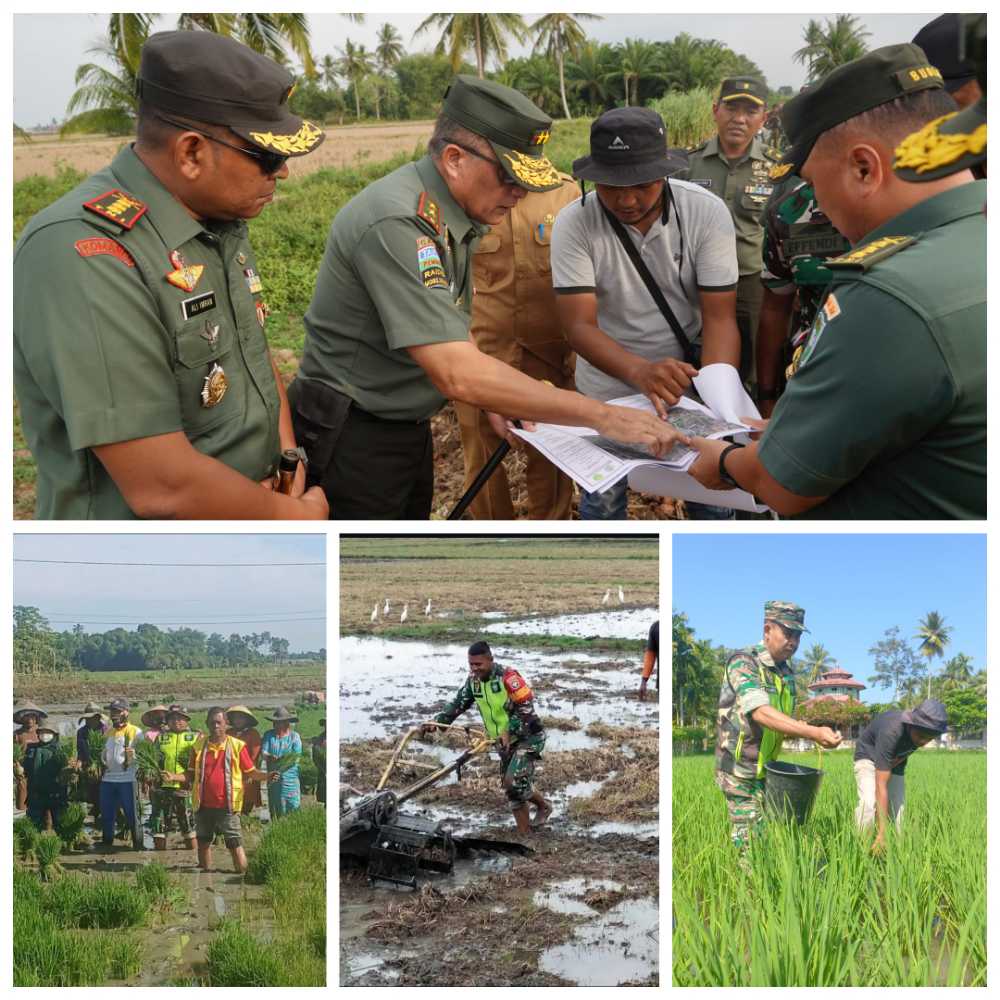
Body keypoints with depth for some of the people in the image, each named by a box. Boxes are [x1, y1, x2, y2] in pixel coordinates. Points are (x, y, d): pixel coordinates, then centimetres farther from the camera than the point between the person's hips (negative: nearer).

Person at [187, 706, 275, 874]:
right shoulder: (199, 745, 7)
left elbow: (250, 772, 1)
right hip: (204, 805, 4)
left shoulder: (237, 745, -1)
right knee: (203, 843, 15)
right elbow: (191, 774, 13)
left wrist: (266, 776, -17)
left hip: (227, 806, -4)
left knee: (235, 844, -5)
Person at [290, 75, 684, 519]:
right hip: (354, 440, -9)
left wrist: (490, 399, -3)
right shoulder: (397, 223, -28)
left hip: (409, 428, 9)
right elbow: (456, 373, -34)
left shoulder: (452, 215, 2)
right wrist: (600, 415, -31)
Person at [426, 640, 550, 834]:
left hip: (528, 736, -8)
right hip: (504, 741, 8)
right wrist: (438, 721, -10)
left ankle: (543, 805, 6)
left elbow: (526, 708, -24)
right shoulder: (473, 680, 0)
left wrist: (509, 732, -33)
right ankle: (524, 833, 17)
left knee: (514, 781, -20)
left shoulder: (508, 677, -23)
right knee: (511, 788, 7)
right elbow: (458, 703, 5)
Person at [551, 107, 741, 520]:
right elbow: (579, 326, -23)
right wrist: (640, 372, -43)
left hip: (689, 380, 0)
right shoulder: (574, 223, -18)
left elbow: (719, 317, -17)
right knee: (603, 504, 12)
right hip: (609, 386, 0)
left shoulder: (708, 212, -17)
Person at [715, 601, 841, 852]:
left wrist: (813, 730, -6)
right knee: (751, 843, -7)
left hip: (767, 769, 7)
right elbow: (761, 714, -31)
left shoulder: (787, 674, 9)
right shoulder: (743, 662, -17)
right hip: (740, 771, -7)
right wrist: (813, 733, -39)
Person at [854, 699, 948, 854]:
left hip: (895, 760, 6)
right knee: (868, 803, -26)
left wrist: (900, 758, -14)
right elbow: (881, 786, -44)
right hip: (869, 756, -6)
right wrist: (882, 833, -47)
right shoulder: (890, 732, -43)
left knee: (898, 808, 0)